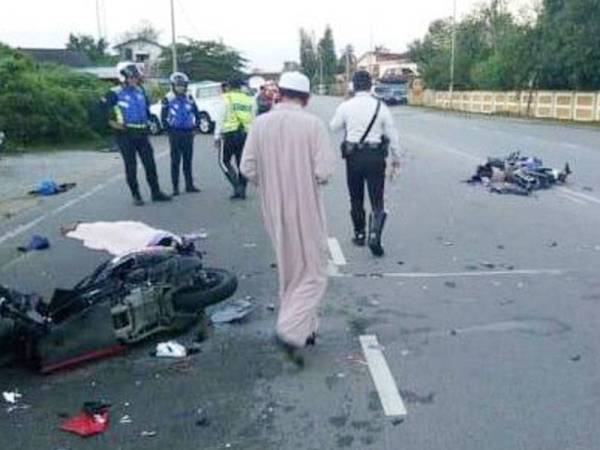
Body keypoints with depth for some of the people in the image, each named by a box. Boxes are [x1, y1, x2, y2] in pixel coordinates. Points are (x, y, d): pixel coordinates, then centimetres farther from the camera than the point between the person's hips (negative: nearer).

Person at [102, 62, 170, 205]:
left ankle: (156, 192, 16)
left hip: (142, 133, 5)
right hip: (126, 134, -5)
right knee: (131, 166, 2)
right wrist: (111, 122, -13)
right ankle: (136, 196, 10)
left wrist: (146, 119, 20)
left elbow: (146, 106, 28)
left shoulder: (140, 90, 10)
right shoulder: (115, 93, -8)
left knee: (150, 163, 7)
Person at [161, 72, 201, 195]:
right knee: (175, 161, -3)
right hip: (175, 134, -3)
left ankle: (189, 185, 15)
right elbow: (163, 118, 0)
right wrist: (170, 130, -7)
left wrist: (195, 127, 5)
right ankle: (175, 187, 1)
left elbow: (197, 113, 15)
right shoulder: (168, 99, -2)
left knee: (188, 160, 8)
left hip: (188, 133, 4)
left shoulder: (189, 98, 9)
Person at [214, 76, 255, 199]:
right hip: (246, 134, 4)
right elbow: (253, 119, 11)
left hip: (230, 134, -4)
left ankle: (237, 186, -7)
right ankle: (242, 191, 11)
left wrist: (217, 137, -3)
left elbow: (221, 119, -6)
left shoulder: (226, 98, -1)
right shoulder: (249, 99, 12)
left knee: (224, 161, 7)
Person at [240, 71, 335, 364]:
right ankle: (291, 331, -8)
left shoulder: (260, 124, -3)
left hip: (273, 209, 5)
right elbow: (324, 172, -17)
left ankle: (303, 328, 32)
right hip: (305, 209, -5)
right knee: (312, 273, 7)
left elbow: (247, 168, -2)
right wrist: (308, 178, 5)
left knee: (289, 270, 20)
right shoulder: (313, 124, -13)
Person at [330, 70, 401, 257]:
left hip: (353, 156, 1)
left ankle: (359, 234, 26)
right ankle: (374, 234, -15)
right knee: (377, 200, 3)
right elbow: (392, 135, 1)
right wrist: (396, 159, 12)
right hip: (375, 156, -1)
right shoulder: (380, 107, -4)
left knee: (356, 199, 16)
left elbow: (334, 127, 11)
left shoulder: (345, 107, -4)